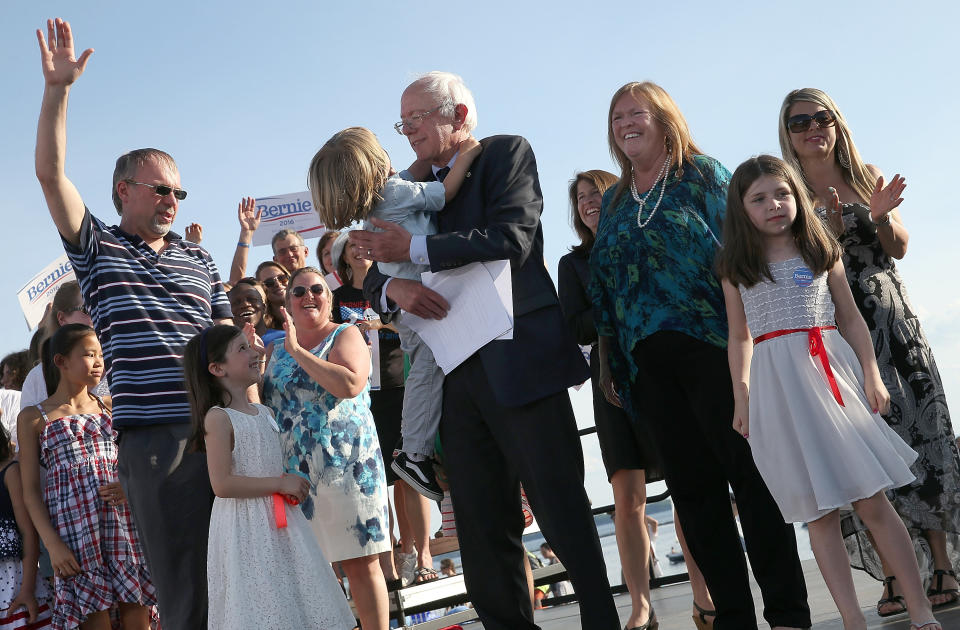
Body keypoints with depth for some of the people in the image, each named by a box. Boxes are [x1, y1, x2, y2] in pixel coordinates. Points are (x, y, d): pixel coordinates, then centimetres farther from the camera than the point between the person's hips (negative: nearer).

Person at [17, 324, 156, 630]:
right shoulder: (34, 418, 4)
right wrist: (53, 544, -10)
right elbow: (31, 492, 1)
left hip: (122, 521, 3)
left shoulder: (108, 407, 13)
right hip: (75, 527, -3)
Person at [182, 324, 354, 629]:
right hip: (245, 527, -7)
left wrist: (293, 485, 6)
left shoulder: (265, 413, 11)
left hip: (279, 522, 7)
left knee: (295, 598, 10)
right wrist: (280, 484, -15)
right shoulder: (218, 418, -12)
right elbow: (222, 484, -20)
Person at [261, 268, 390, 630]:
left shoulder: (345, 335, 1)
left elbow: (350, 385, -17)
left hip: (345, 464, -4)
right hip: (296, 472, 5)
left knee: (361, 563, -5)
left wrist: (298, 351, -14)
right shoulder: (276, 351, 16)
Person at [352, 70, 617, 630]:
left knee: (562, 511, -3)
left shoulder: (507, 152, 2)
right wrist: (393, 287, -9)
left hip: (520, 360, -6)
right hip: (456, 374, 6)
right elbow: (376, 273, 16)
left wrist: (416, 250, -13)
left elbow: (513, 238, -14)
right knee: (483, 530, 8)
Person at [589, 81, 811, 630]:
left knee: (751, 476, -7)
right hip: (651, 366, 6)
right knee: (692, 490, 5)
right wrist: (608, 363, 16)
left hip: (713, 349, -5)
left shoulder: (703, 175, 4)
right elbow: (603, 291, 20)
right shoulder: (614, 202, 19)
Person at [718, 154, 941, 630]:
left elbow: (850, 318, 10)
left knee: (872, 501, -2)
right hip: (777, 385, 0)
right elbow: (740, 337, 10)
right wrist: (741, 399, 6)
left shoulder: (822, 252, 8)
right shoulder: (736, 270, 6)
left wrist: (872, 375, 2)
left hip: (834, 371, 1)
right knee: (818, 510, -2)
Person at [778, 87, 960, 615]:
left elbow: (899, 248, 8)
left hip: (890, 317, 3)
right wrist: (829, 230, -20)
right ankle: (893, 576, 0)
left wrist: (880, 214, -10)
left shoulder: (867, 176, 10)